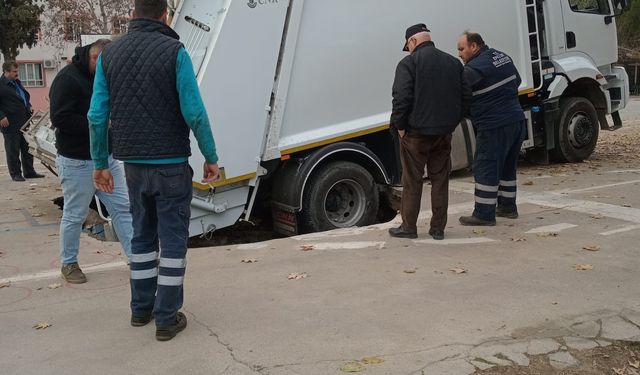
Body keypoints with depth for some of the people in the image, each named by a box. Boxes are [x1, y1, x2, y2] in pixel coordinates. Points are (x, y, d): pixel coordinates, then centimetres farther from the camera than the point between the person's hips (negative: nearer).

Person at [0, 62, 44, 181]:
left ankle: (29, 171, 20)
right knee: (13, 150, 2)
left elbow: (26, 96, 28)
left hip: (24, 121, 8)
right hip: (10, 123, -8)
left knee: (27, 149, 12)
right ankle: (15, 174, 10)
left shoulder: (17, 82, 15)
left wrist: (29, 107, 12)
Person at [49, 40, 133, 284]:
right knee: (74, 215, 5)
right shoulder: (68, 79, -15)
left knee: (122, 208, 7)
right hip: (77, 162, -8)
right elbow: (60, 118, -23)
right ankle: (68, 264, 22)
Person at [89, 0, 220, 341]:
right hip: (171, 162, -5)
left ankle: (141, 308, 25)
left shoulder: (109, 54, 5)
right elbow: (194, 112, -13)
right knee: (173, 238, 3)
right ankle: (166, 318, 7)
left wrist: (100, 163, 11)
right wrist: (210, 157, -3)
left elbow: (98, 115, 3)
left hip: (133, 163, 5)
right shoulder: (173, 51, -9)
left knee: (142, 234, 18)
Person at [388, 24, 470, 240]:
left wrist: (399, 125, -7)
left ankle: (408, 227, 11)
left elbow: (401, 98, -17)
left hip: (416, 133, -5)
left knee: (412, 181, 4)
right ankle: (438, 228, 14)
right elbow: (465, 95, 10)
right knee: (440, 180, 10)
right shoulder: (453, 62, 11)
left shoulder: (408, 63, -8)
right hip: (444, 133, 5)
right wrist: (452, 122, 12)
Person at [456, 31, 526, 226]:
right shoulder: (503, 57, 12)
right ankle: (507, 206, 29)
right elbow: (517, 81, 24)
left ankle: (484, 214, 0)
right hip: (517, 121, 9)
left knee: (485, 168, -3)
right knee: (508, 166, 19)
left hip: (494, 127, -9)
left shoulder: (474, 68, -17)